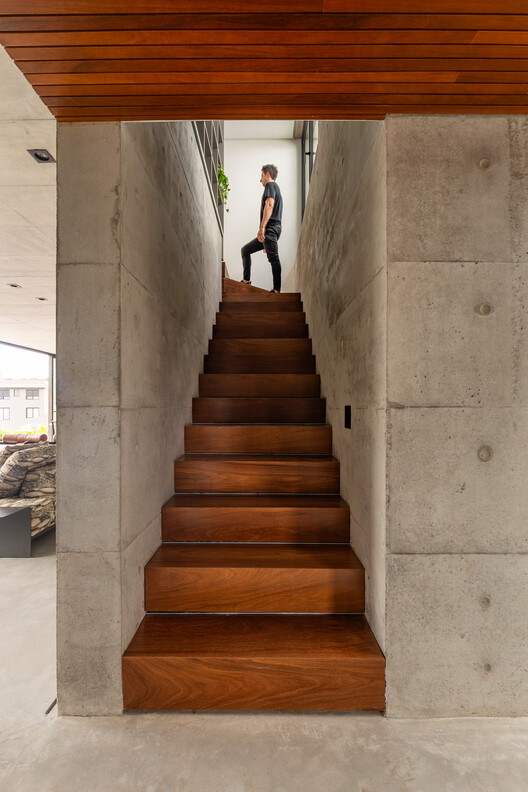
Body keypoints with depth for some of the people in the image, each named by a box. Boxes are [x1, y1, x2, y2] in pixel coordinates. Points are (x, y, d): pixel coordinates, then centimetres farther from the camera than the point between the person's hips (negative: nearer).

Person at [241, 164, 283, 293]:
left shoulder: (270, 185, 3)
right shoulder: (276, 189, 34)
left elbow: (269, 205, -18)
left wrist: (262, 227, -28)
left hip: (270, 228, -10)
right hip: (269, 231, 10)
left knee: (273, 258, -22)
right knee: (245, 250, 15)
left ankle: (277, 290, -31)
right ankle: (246, 280, 13)